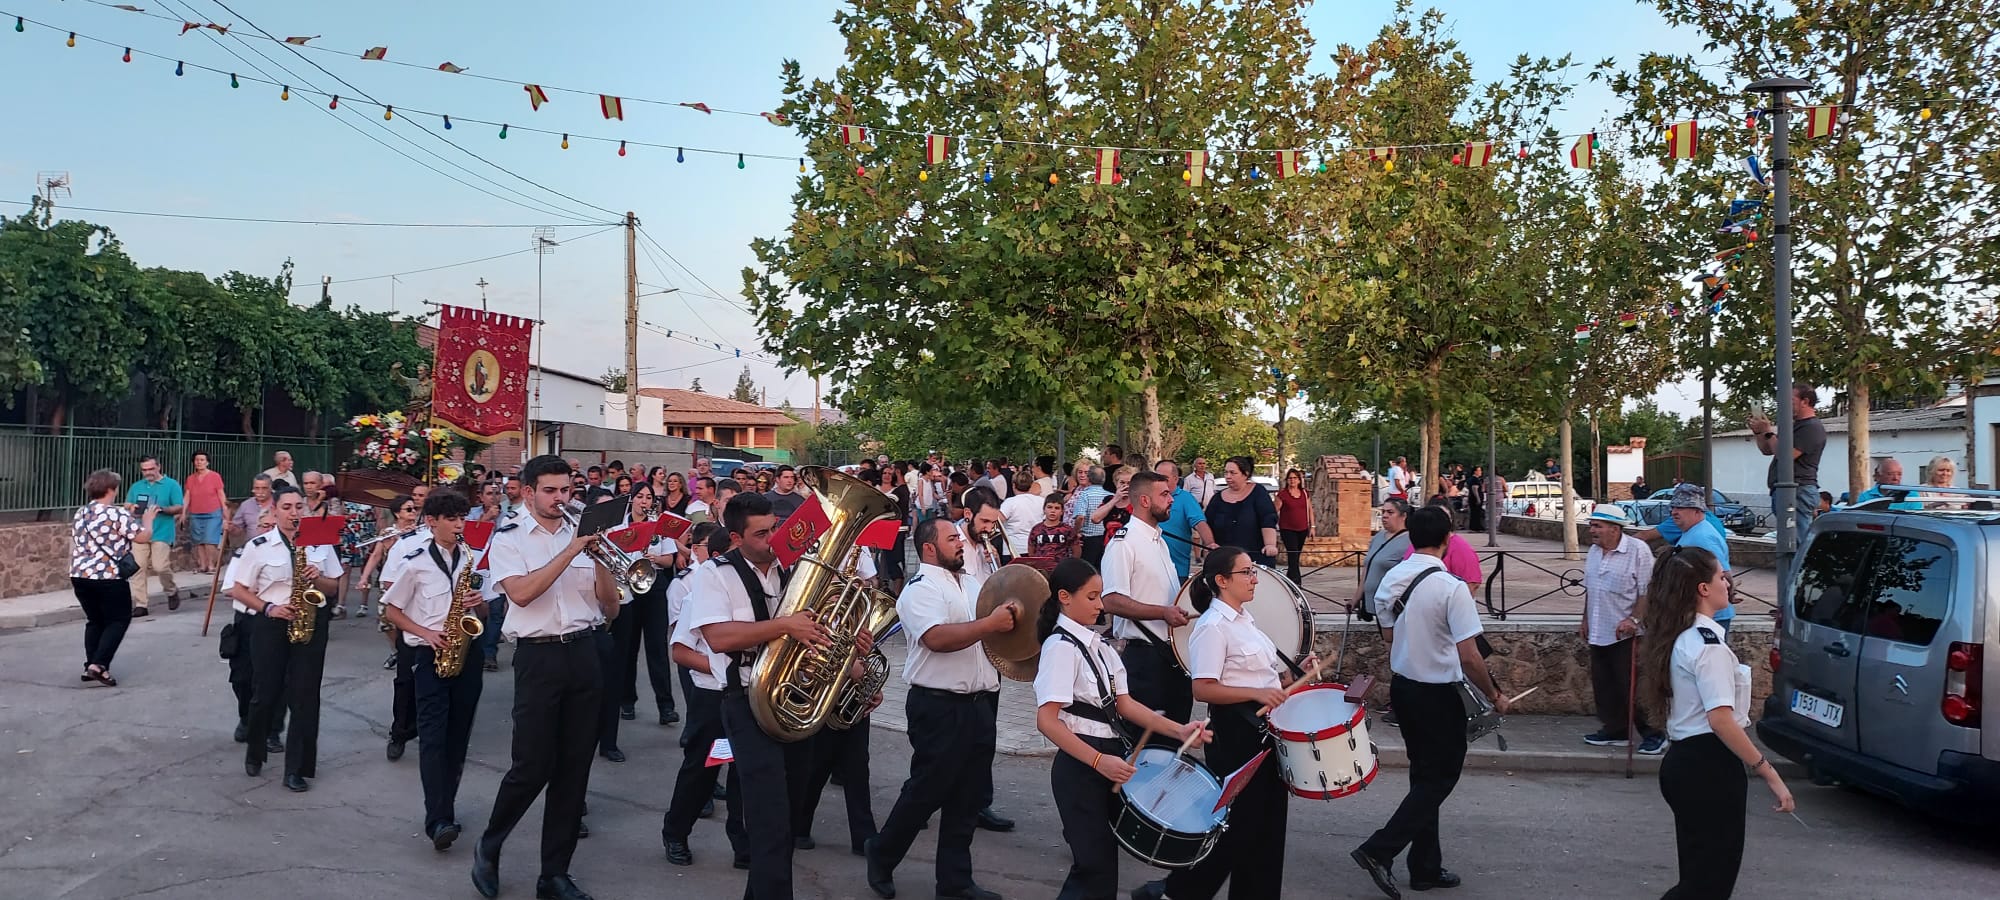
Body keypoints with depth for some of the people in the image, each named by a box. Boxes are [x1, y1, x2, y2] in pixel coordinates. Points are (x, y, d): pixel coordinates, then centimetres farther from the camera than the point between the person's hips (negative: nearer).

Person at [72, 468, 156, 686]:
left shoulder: (80, 513, 12)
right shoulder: (117, 514, -12)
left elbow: (74, 545, 21)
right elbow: (143, 537, -10)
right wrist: (148, 519, 7)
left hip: (80, 575, 7)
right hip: (108, 578, -7)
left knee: (94, 621, 18)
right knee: (118, 620, 4)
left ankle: (90, 666, 14)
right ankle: (98, 665, -8)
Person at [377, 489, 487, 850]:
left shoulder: (473, 558, 8)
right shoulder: (416, 562, -3)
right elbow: (391, 610, 2)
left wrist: (479, 603, -8)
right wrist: (426, 633, -11)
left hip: (467, 650, 4)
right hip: (432, 653, -4)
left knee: (458, 735, 7)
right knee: (432, 735, -11)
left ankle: (445, 810, 17)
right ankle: (438, 820, -16)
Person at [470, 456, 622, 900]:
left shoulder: (583, 534, 10)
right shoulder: (508, 538, 1)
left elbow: (611, 608, 7)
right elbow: (521, 593, -18)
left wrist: (599, 558, -9)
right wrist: (571, 552, -19)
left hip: (584, 655, 4)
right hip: (539, 657, -4)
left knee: (574, 768, 6)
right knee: (533, 766, -5)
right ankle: (488, 848, 21)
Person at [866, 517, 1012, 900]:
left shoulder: (973, 582, 16)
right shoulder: (921, 589, -11)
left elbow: (998, 622, 23)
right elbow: (938, 638, -26)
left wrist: (1011, 614, 1)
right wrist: (990, 623, -25)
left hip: (979, 703, 8)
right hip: (939, 706, -8)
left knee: (969, 796, 12)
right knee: (926, 792, 3)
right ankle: (881, 855, 25)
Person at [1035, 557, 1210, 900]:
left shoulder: (1098, 645, 11)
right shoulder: (1060, 647, -15)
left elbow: (1124, 704, 9)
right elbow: (1047, 721, -21)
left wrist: (1178, 731, 0)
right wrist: (1098, 761, -26)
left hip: (1108, 761, 8)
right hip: (1081, 765, -8)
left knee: (1100, 862, 15)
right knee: (1096, 868, -4)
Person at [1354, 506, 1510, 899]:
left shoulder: (1390, 579, -1)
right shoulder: (1451, 588, -22)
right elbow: (1469, 658, -22)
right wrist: (1495, 697, -7)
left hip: (1401, 686, 7)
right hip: (1438, 694, -7)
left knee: (1424, 775, 18)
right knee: (1441, 777, 7)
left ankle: (1426, 867, 25)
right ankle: (1379, 850, -1)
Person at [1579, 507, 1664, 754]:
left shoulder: (1638, 550, -14)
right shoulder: (1594, 551, 9)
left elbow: (1647, 591, -16)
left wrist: (1634, 619, -23)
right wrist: (1585, 620, 19)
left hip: (1625, 634, -7)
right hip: (1598, 632, 8)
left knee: (1630, 687, -5)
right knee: (1604, 687, 13)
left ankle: (1653, 734, 8)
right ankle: (1614, 730, 25)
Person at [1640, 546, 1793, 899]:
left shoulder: (1679, 638, 10)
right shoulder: (1708, 644, -18)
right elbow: (1721, 720, -24)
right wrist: (1769, 773, -20)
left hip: (1684, 761, 9)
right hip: (1710, 767, -9)